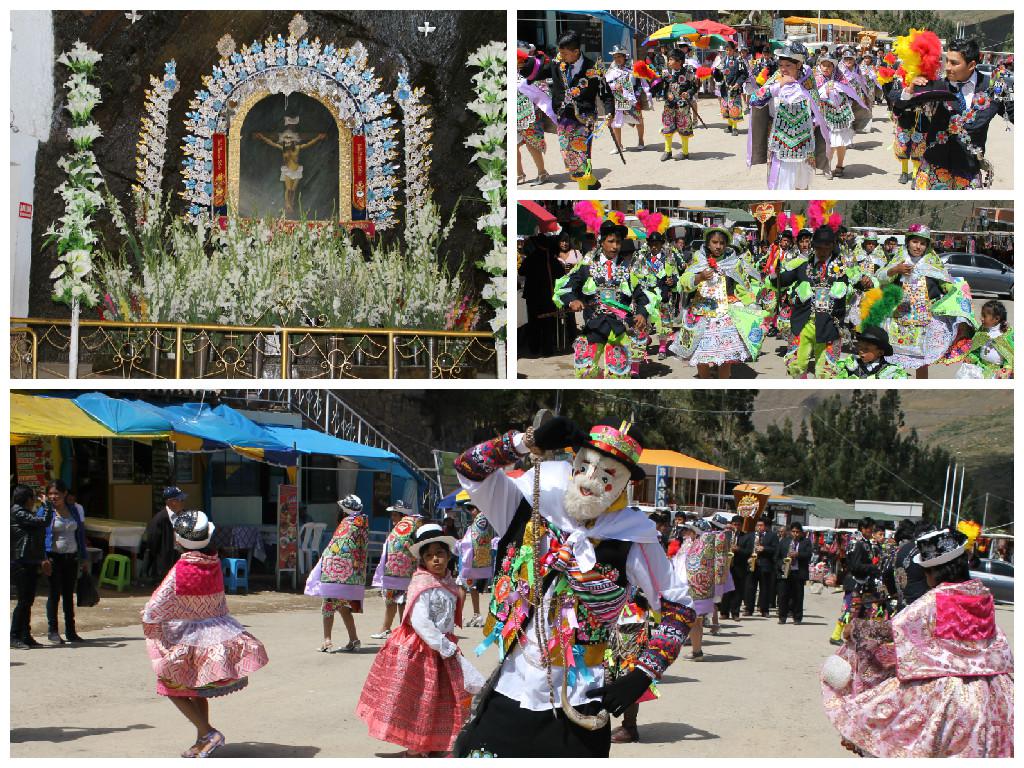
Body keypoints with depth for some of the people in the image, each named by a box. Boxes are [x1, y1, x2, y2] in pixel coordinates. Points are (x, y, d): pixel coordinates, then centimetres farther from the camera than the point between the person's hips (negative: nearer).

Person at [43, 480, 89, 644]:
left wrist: (84, 558, 10)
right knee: (54, 594, -2)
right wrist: (43, 559, -17)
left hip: (72, 557, 3)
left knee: (69, 595, 8)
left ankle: (70, 631, 12)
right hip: (54, 557, -3)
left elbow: (81, 535, 12)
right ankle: (52, 631, 5)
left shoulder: (76, 510, 7)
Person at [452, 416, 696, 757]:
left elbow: (678, 608, 3)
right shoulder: (531, 509, 2)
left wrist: (642, 675, -5)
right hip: (508, 695, 2)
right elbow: (469, 468, -3)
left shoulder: (633, 538, -4)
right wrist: (529, 441, -17)